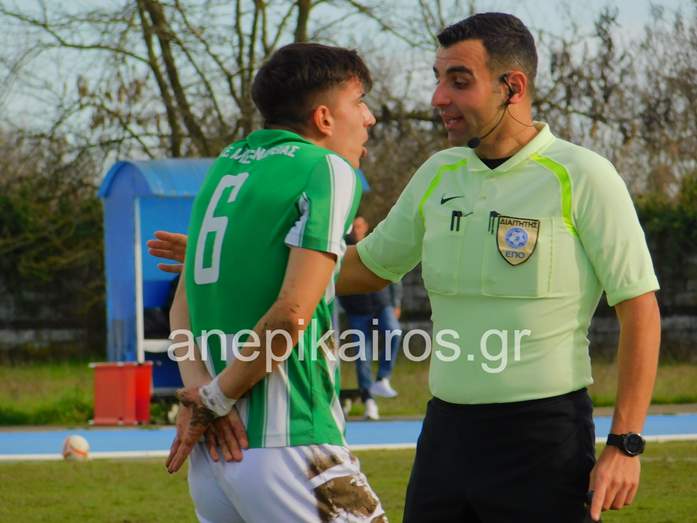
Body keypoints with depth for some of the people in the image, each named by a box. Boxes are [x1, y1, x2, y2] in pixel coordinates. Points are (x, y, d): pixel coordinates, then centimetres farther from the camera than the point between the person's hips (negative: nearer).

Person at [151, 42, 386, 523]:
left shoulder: (227, 165, 16)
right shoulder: (329, 171, -7)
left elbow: (184, 302, 12)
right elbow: (292, 312, -16)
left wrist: (198, 385, -1)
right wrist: (217, 400, -8)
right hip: (285, 442, -8)